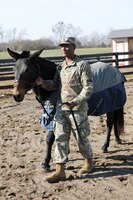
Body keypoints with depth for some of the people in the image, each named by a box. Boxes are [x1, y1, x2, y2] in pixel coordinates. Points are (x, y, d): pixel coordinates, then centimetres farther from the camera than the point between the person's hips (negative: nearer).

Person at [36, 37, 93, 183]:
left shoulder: (82, 65, -10)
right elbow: (55, 84, 16)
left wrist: (76, 102, -27)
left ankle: (88, 162, 32)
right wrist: (43, 83, -3)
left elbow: (88, 88, -15)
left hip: (77, 109, -6)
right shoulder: (61, 66, 10)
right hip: (61, 108, 6)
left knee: (81, 137, 7)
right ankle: (60, 171, 6)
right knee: (60, 138, 2)